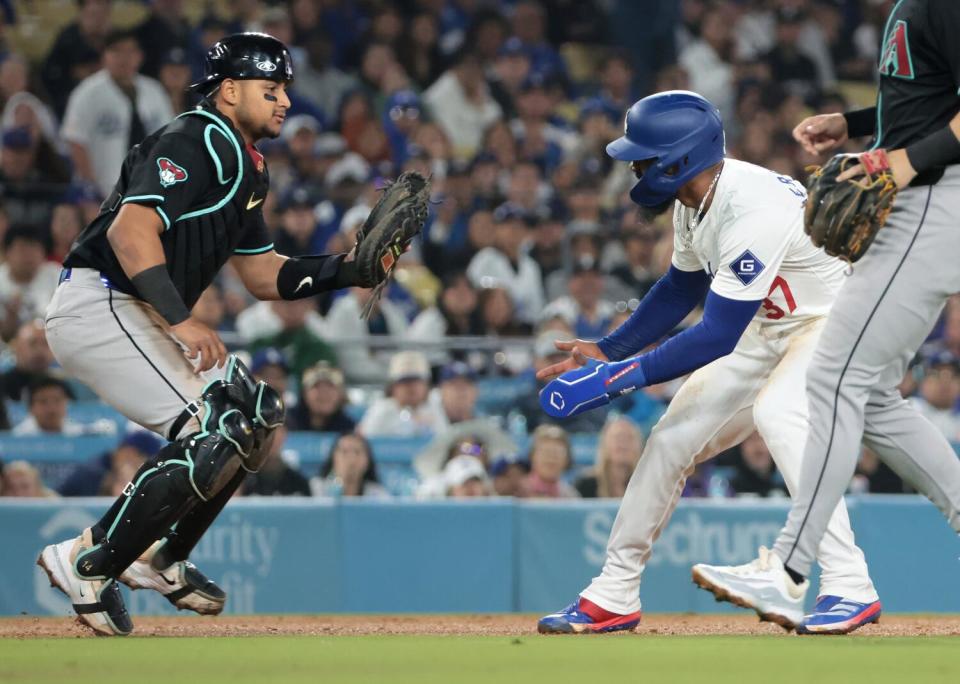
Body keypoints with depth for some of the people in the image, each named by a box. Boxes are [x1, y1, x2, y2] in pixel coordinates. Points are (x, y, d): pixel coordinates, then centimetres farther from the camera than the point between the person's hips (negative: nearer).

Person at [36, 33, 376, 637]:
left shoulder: (245, 168, 18)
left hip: (142, 316, 11)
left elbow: (264, 275, 21)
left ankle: (160, 559, 18)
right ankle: (87, 563, -14)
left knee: (257, 411, 13)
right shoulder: (193, 144, -14)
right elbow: (131, 230, -27)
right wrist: (181, 320, -35)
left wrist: (346, 269, 6)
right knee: (216, 431, -18)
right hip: (97, 307, -11)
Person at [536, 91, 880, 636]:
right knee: (674, 436, 5)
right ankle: (613, 597, 17)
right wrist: (607, 352, 9)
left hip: (837, 320, -9)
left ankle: (850, 585, -35)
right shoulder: (693, 198, -4)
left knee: (777, 411, -35)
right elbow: (683, 289, 14)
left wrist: (621, 377, -31)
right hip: (767, 330, 9)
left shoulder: (755, 212, -33)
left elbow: (717, 337, -33)